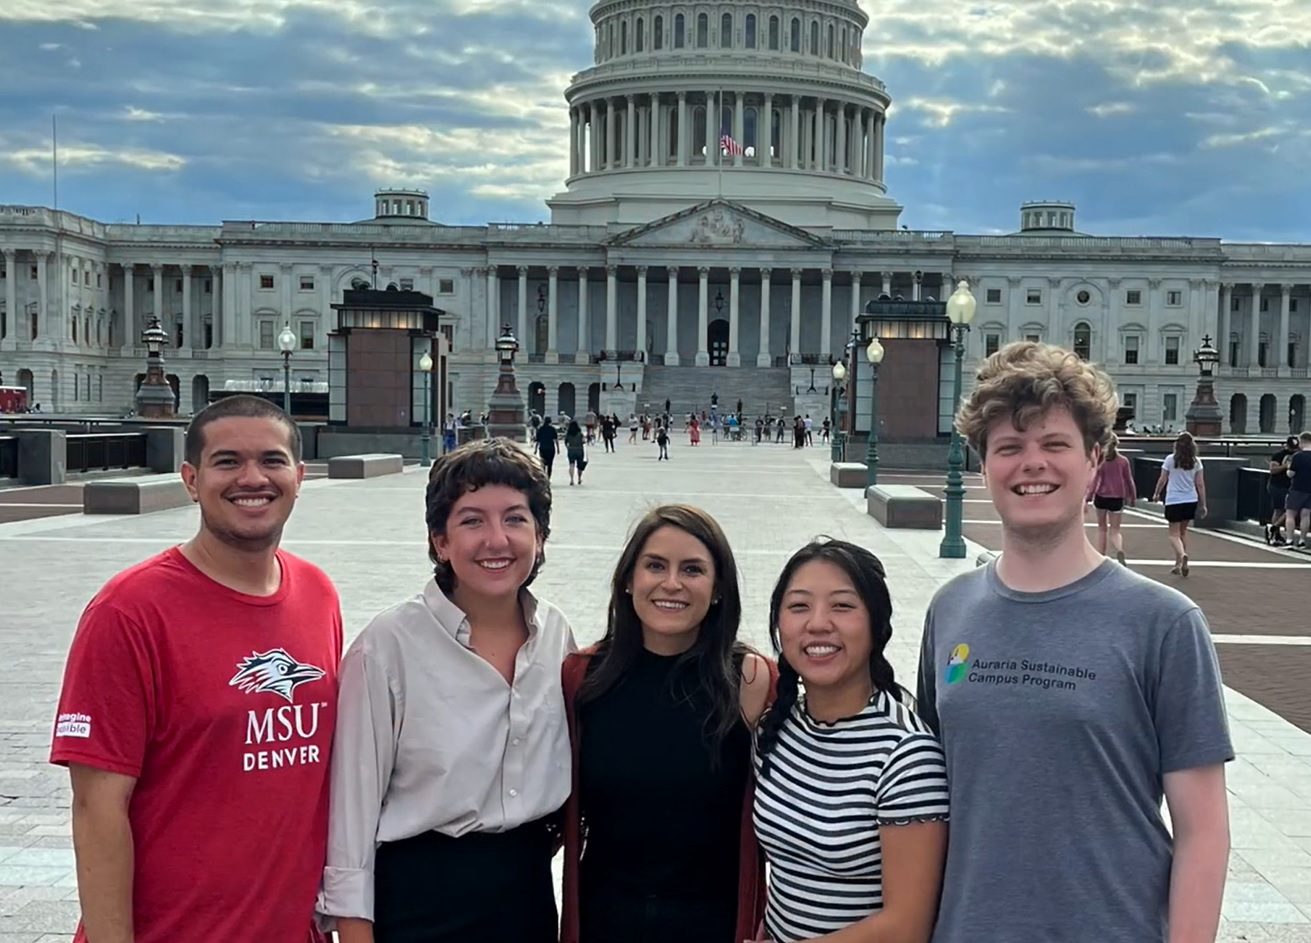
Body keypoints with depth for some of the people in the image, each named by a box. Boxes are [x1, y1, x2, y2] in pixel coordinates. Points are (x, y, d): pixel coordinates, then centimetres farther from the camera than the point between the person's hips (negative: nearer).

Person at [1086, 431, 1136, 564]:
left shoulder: (1100, 460, -5)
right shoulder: (1123, 461, -1)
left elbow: (1095, 480, -9)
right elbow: (1129, 480, 5)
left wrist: (1089, 497, -6)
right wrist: (1132, 497, 17)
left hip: (1101, 497, 0)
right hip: (1117, 498, 0)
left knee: (1102, 528, 16)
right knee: (1115, 530, 3)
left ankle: (1101, 557, 19)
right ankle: (1119, 550, -27)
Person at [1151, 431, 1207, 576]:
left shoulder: (1170, 459, -6)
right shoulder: (1196, 461, 0)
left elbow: (1162, 480, 0)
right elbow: (1200, 484, 1)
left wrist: (1156, 494, 17)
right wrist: (1203, 504, 7)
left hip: (1173, 501, -3)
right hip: (1191, 501, 3)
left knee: (1174, 533, 2)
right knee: (1183, 531, 18)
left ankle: (1181, 554, -27)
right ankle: (1181, 563, 18)